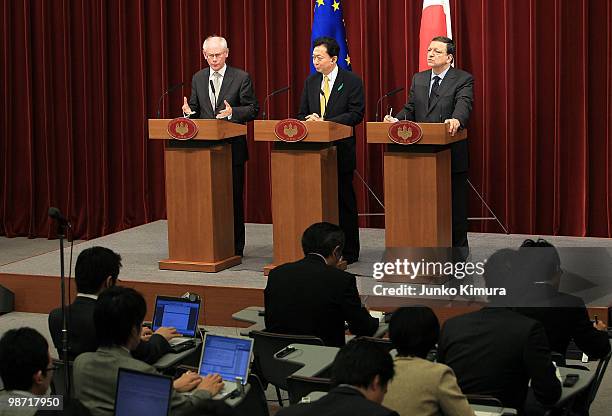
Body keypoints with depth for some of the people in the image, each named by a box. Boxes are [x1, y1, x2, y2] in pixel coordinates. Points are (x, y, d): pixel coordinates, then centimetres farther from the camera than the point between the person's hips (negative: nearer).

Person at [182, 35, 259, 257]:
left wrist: (232, 112, -21)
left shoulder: (241, 78, -2)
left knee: (234, 197, 1)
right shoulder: (198, 78, 11)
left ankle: (235, 247, 7)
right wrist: (189, 112, -8)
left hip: (232, 147, -4)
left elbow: (253, 109, -4)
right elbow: (195, 108, 16)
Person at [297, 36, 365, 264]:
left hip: (341, 150, -5)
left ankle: (348, 252, 8)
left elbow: (356, 114, -10)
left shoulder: (352, 81, -3)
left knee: (344, 201, 1)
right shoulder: (310, 82, 13)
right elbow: (302, 114, 15)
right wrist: (310, 119, -10)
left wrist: (326, 122, -17)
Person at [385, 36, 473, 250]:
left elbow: (463, 104, -21)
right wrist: (397, 119, -10)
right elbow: (410, 109, 11)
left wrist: (456, 120, -43)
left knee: (455, 206, 3)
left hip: (452, 154, -5)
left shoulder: (463, 79, -4)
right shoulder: (418, 79, 13)